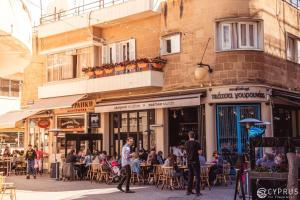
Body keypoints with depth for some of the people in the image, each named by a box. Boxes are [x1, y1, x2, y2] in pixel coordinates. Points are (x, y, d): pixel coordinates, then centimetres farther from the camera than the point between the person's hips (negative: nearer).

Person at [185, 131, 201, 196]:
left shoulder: (186, 143, 3)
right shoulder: (196, 143, -10)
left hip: (189, 162, 5)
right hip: (195, 161, -5)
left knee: (190, 176, 14)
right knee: (197, 177, -1)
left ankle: (189, 191, 16)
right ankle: (197, 191, -5)